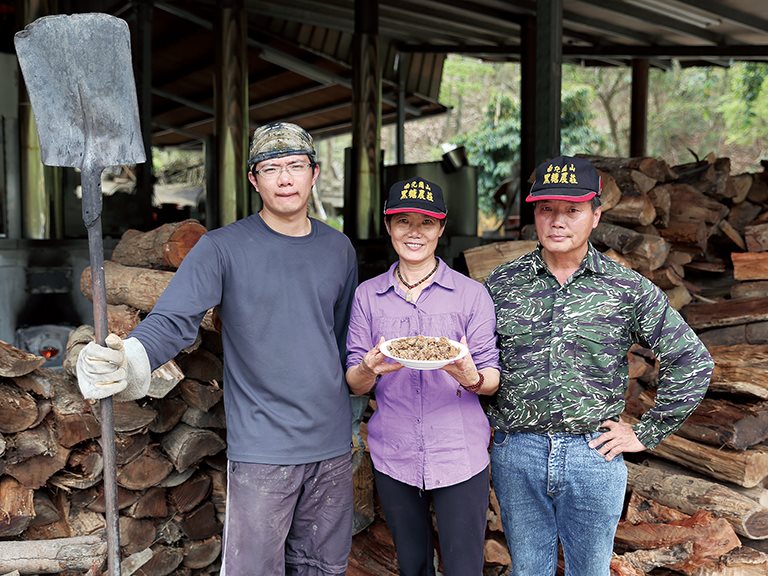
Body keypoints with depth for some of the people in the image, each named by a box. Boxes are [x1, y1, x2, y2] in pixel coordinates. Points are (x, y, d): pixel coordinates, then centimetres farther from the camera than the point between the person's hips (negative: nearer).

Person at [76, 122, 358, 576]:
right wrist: (131, 361, -39)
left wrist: (346, 417, 14)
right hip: (262, 450, -4)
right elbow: (173, 320, -19)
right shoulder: (224, 248, -7)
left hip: (333, 448, 5)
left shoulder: (339, 249, 7)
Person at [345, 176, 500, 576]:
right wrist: (370, 369, -20)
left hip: (459, 455, -2)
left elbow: (492, 378, -2)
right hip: (393, 455, 2)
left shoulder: (471, 294, -2)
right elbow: (355, 384, 3)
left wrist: (472, 377, -25)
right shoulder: (367, 295, 3)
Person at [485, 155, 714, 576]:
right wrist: (490, 421, 1)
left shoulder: (628, 289, -4)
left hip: (594, 453, 0)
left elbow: (692, 361, 0)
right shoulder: (502, 284, -1)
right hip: (517, 451, 1)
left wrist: (648, 433, -1)